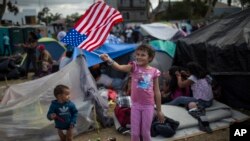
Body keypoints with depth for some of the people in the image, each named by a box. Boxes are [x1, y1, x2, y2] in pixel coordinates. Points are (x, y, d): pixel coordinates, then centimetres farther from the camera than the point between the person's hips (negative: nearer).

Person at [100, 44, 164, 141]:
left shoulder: (154, 71, -3)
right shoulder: (134, 67, -5)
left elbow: (157, 92, 3)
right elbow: (119, 67, -26)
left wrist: (159, 110, 6)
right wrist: (109, 60, -46)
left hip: (148, 106, 0)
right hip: (135, 105, 0)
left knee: (145, 133, 10)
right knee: (134, 133, 9)